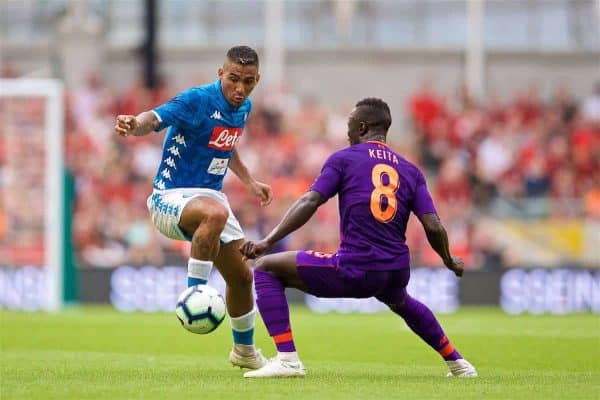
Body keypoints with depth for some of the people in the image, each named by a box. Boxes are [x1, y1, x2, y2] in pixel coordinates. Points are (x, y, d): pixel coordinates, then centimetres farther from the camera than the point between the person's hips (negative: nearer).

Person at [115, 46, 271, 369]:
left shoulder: (243, 108, 4)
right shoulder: (197, 100, -21)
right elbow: (154, 119, -37)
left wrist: (250, 181, 26)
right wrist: (135, 124, -58)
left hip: (210, 195, 8)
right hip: (171, 197, -8)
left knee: (241, 276, 13)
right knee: (215, 213, -42)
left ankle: (244, 351, 37)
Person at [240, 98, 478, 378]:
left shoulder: (344, 159, 2)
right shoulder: (410, 171, 13)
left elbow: (309, 203, -10)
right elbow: (433, 227, 5)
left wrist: (268, 241, -13)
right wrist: (450, 262, 23)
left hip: (353, 271, -6)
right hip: (396, 274, 6)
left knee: (266, 269, 7)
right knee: (401, 302, 43)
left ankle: (287, 359, -6)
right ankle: (456, 362, 41)